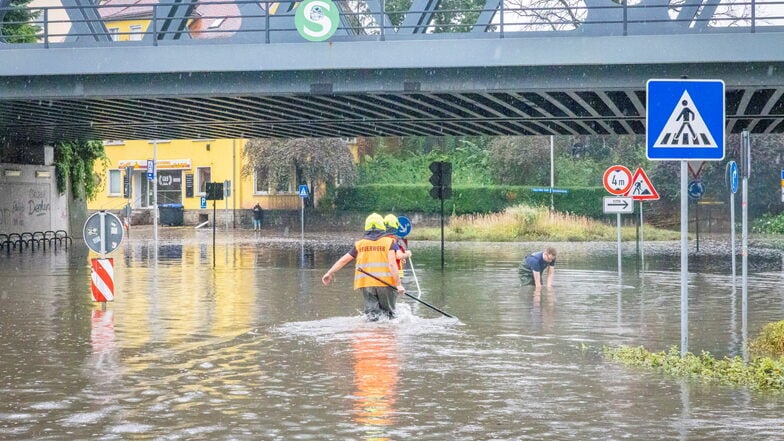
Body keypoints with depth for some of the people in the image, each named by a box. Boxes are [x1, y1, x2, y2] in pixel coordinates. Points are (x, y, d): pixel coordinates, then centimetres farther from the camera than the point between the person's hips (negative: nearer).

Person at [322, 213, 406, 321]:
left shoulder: (360, 243, 9)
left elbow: (343, 260, 13)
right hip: (386, 283, -2)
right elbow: (392, 264, -10)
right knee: (388, 312, 9)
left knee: (371, 311, 8)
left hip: (366, 283, 2)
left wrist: (329, 273, 24)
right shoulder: (389, 241, 1)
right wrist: (398, 284, -13)